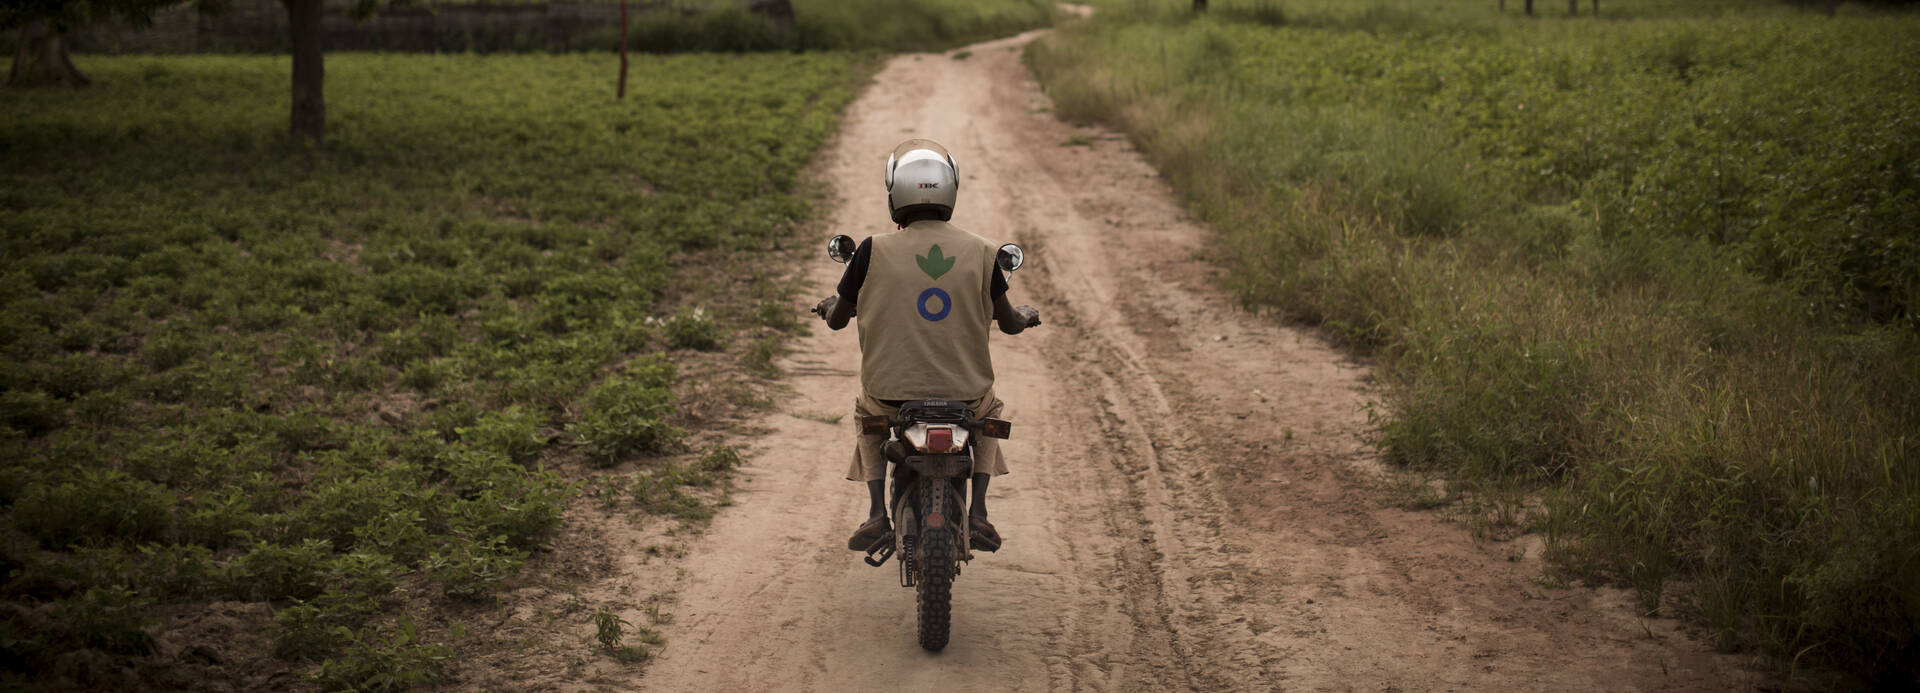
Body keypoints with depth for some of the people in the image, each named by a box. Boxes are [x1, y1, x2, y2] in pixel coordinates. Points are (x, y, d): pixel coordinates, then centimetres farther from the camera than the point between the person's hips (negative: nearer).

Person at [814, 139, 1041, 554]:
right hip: (963, 390, 1)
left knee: (867, 413, 34)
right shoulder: (980, 252, -5)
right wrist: (1026, 316, 31)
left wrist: (830, 307, 30)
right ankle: (977, 514, 18)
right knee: (989, 413, 35)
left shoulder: (874, 252, -9)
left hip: (892, 388, 0)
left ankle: (877, 514, 18)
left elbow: (837, 319, 5)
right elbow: (1008, 323, 6)